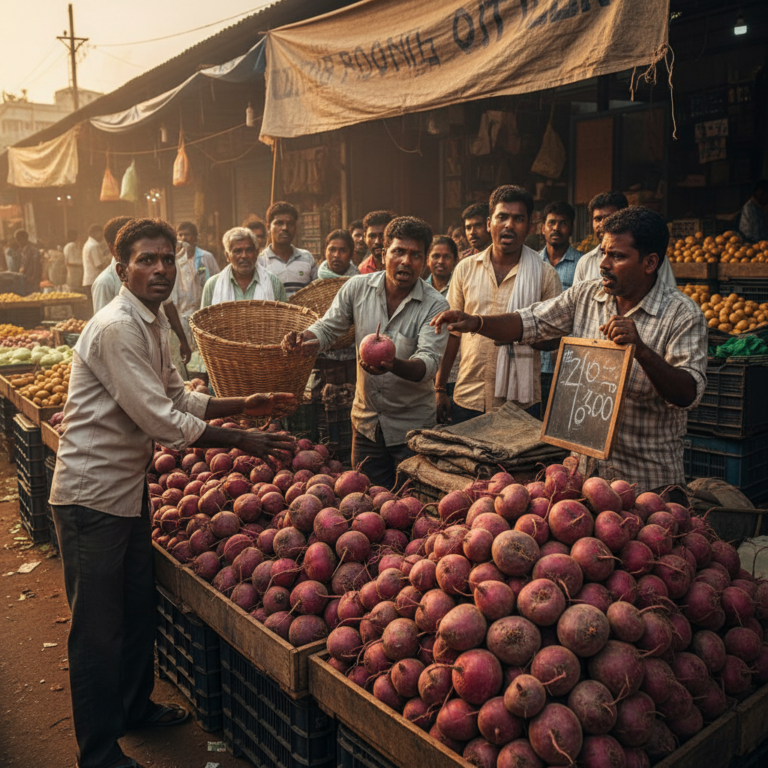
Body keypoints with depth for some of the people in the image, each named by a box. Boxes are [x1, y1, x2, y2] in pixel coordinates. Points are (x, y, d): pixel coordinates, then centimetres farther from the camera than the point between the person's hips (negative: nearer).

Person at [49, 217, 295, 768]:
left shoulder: (155, 323, 9)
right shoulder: (116, 328, -22)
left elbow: (178, 398, 15)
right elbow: (161, 420, -25)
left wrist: (243, 405, 4)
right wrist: (241, 442, -18)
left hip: (130, 485, 9)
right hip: (92, 492, -9)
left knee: (139, 607, 22)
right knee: (98, 628, 3)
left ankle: (135, 706, 43)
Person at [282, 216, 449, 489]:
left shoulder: (435, 307, -14)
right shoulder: (357, 288, -4)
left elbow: (429, 362, -24)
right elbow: (327, 328, 6)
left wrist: (393, 365, -45)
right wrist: (303, 339, -17)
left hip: (411, 427, -3)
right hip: (365, 421, 3)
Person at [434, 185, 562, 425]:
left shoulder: (545, 275, 0)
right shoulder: (465, 269, 5)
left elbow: (556, 341, 3)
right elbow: (452, 331, 8)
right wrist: (440, 388, 5)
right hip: (467, 398, 2)